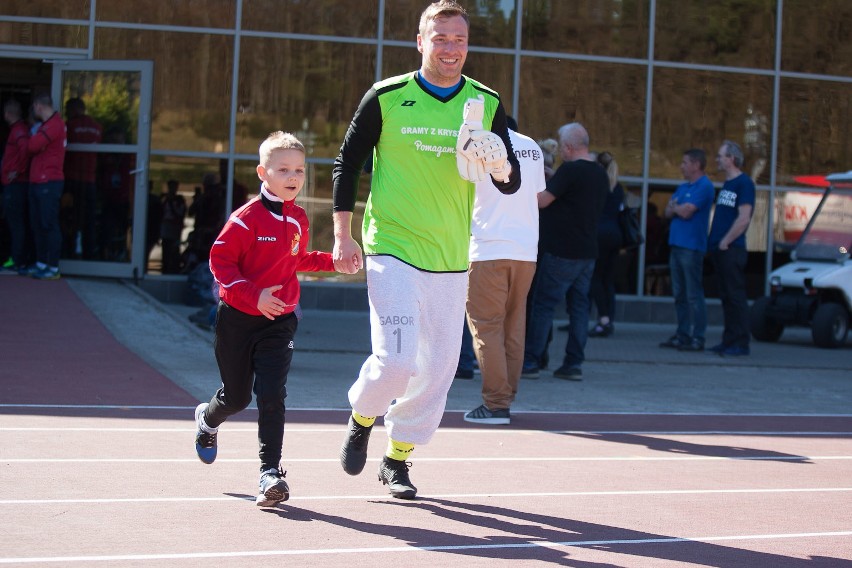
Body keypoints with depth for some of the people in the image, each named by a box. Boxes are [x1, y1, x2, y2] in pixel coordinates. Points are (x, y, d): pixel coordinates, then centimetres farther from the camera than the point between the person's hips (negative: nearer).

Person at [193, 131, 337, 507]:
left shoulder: (298, 219, 6)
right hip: (238, 318, -3)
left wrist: (333, 261, 10)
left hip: (279, 321, 3)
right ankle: (207, 420, 47)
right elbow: (220, 259, -15)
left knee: (272, 394, -12)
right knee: (237, 396, 11)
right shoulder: (247, 217, -14)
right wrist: (252, 295, -24)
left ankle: (270, 472, -10)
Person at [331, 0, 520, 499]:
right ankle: (362, 418, 17)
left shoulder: (486, 104, 5)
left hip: (452, 260, 4)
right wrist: (343, 236, -1)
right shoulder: (386, 98, -3)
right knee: (396, 361, -16)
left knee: (438, 369, 5)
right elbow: (347, 164, 5)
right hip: (393, 250, -4)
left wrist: (499, 166, -16)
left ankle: (397, 460, 25)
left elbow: (511, 184, 7)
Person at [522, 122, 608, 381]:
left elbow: (542, 201, -16)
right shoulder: (601, 174, 11)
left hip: (561, 252, -7)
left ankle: (530, 361, -3)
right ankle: (574, 363, 6)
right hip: (588, 251, 7)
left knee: (543, 304, -2)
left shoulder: (569, 170, -15)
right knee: (579, 306, 8)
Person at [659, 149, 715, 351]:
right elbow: (668, 213, 15)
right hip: (676, 244, 9)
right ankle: (682, 334, 16)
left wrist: (674, 206, 4)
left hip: (692, 247, -9)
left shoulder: (704, 186, -8)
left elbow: (686, 212, -16)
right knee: (679, 294, 10)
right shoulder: (683, 187, 20)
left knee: (693, 295, -8)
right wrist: (678, 207, -7)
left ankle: (697, 338, -7)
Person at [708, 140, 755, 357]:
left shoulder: (744, 183, -9)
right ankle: (729, 341, 14)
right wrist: (714, 241, 14)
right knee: (726, 296, 10)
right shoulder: (726, 184, 19)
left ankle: (741, 344, -5)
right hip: (719, 249, 9)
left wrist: (725, 241, -14)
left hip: (732, 249, -9)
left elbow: (743, 219, -16)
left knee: (735, 296, -7)